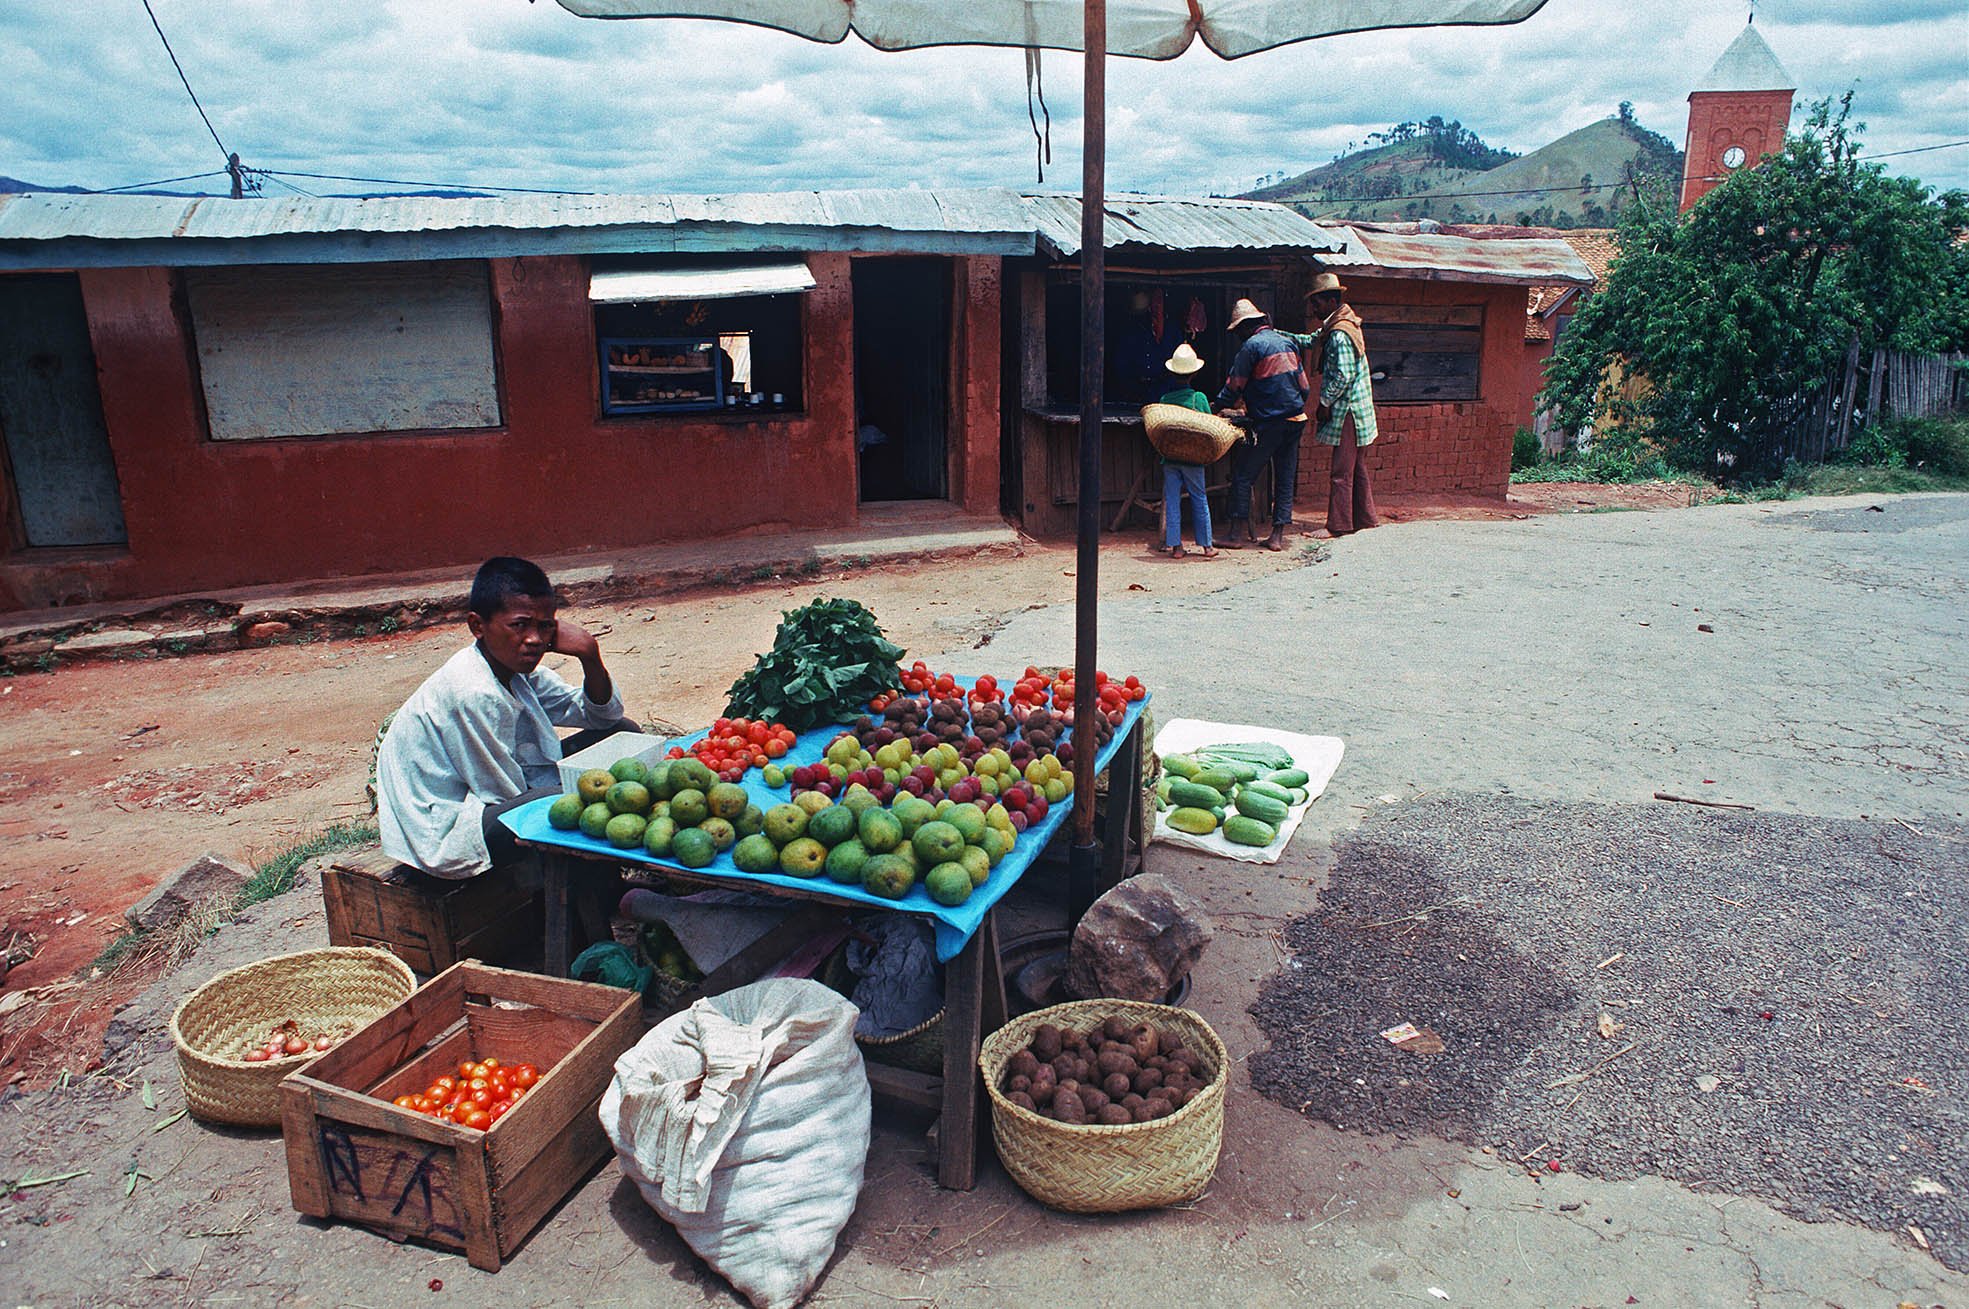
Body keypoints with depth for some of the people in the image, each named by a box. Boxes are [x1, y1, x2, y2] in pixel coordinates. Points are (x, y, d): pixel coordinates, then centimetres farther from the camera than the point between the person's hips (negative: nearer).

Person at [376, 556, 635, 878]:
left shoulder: (517, 669, -1)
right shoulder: (473, 694, -28)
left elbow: (603, 715, 5)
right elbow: (507, 797, -21)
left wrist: (590, 657, -13)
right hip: (442, 834, -10)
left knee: (622, 733, 5)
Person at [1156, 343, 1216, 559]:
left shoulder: (1165, 399, -1)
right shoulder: (1199, 397, -4)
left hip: (1170, 457, 1)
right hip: (1193, 457, -1)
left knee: (1172, 501, 5)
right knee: (1199, 500, 8)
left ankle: (1174, 545, 4)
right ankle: (1205, 545, 12)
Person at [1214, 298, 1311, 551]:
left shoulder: (1252, 345, -8)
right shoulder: (1287, 342, 13)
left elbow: (1234, 387, -6)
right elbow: (1304, 385, 15)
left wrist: (1215, 409, 5)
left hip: (1269, 423, -7)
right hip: (1295, 419, 7)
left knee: (1242, 474, 0)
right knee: (1285, 478, 8)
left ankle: (1240, 532, -3)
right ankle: (1278, 535, 7)